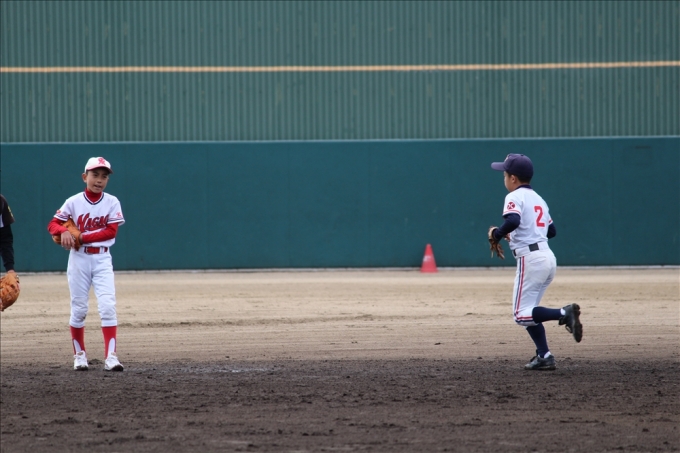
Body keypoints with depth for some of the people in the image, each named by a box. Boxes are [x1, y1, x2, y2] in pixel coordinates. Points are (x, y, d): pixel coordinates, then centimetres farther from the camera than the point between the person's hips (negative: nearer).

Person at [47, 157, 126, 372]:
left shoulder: (112, 202, -2)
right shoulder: (74, 202, -2)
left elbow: (111, 231, -9)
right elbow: (53, 224, -3)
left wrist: (82, 237, -16)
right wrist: (64, 231, -26)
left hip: (102, 259, 0)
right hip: (79, 259, 0)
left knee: (108, 306, -12)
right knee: (79, 308, 6)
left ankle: (111, 356, -15)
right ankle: (79, 354, 21)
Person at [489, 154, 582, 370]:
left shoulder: (515, 197, -6)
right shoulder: (538, 199, 20)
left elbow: (513, 220, -26)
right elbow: (552, 231, 24)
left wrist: (497, 234, -9)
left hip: (531, 259, -9)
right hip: (548, 257, 9)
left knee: (521, 313, -7)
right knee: (528, 311, 16)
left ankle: (564, 314, -25)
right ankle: (544, 356, 8)